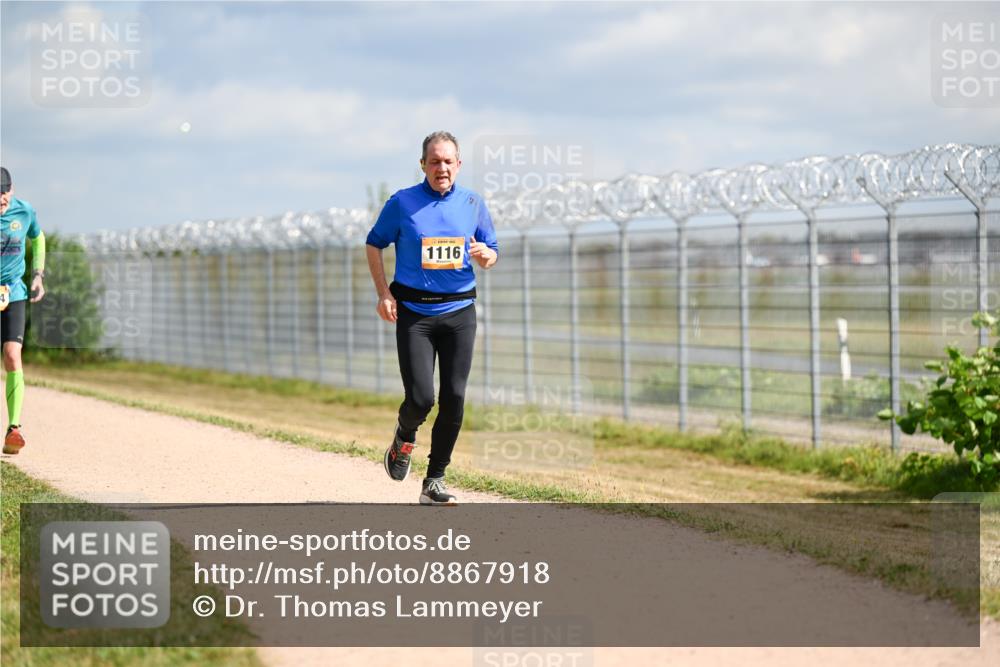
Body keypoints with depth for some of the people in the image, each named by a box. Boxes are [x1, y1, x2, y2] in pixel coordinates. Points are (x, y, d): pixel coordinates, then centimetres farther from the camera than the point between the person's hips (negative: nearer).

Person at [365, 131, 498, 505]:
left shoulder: (473, 203, 7)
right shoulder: (402, 203, -1)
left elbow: (491, 255, 13)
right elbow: (374, 245, 9)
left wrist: (485, 256, -12)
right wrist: (383, 293, -2)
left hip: (459, 311, 2)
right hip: (413, 312, -2)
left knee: (454, 399, -3)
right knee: (420, 399, -11)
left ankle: (434, 482, 9)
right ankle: (405, 437, 25)